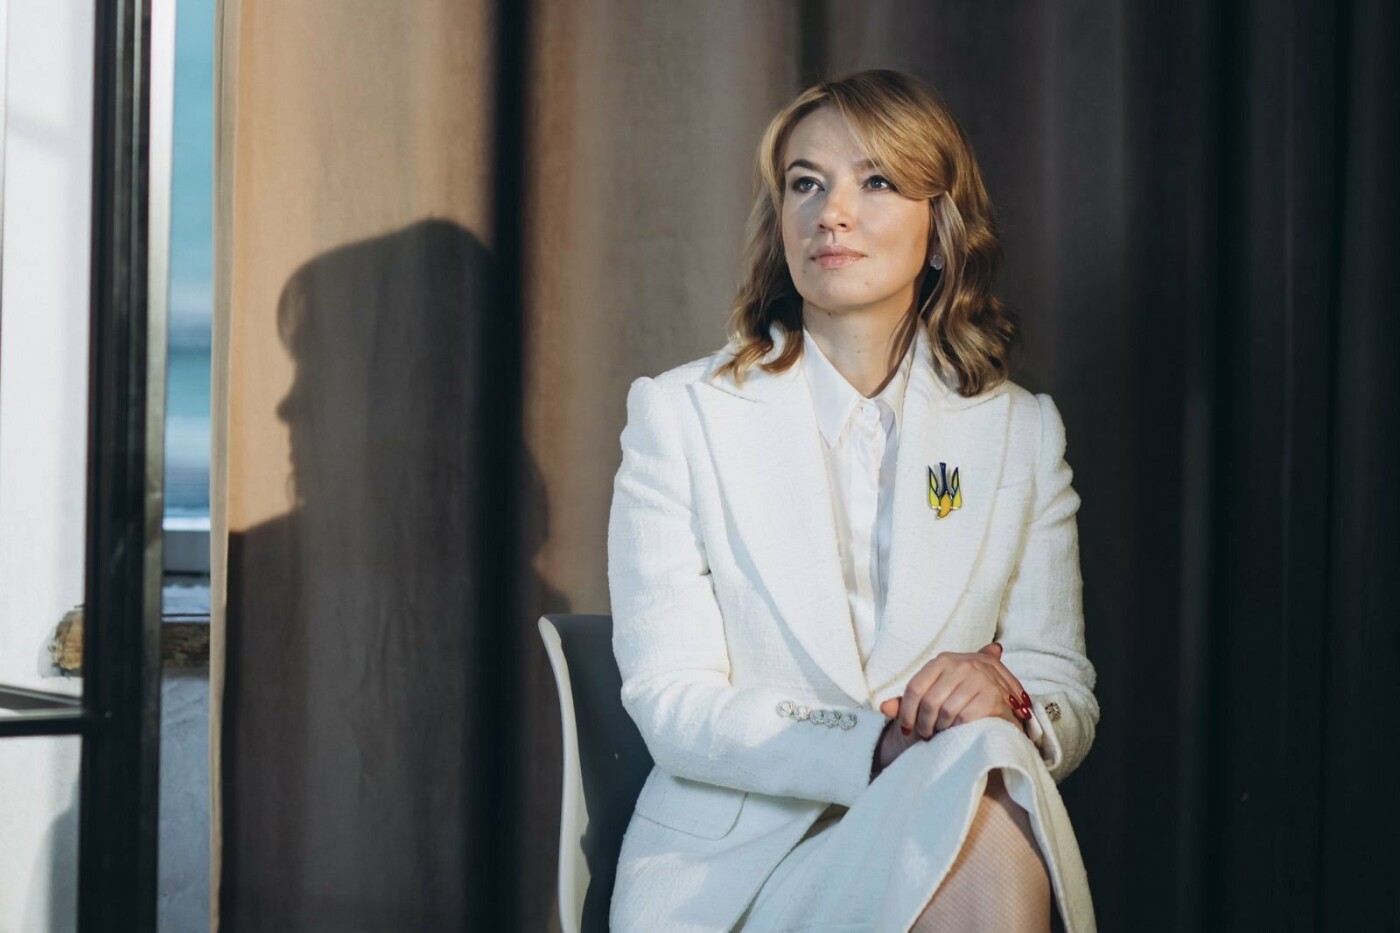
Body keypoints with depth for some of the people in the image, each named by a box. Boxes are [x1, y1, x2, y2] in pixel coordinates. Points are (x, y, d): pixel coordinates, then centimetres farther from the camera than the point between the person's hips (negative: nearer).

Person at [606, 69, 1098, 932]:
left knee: (988, 766, -35)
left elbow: (1070, 703, 9)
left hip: (943, 851, 3)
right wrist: (872, 748, -22)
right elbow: (671, 702, -5)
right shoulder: (680, 415, 4)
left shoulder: (1020, 433, 12)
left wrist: (1007, 696, -16)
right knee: (974, 764, -35)